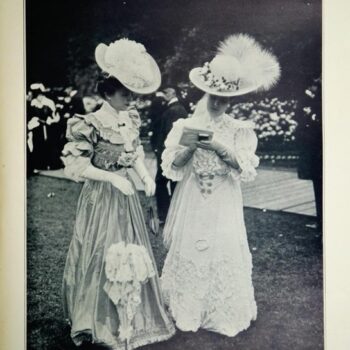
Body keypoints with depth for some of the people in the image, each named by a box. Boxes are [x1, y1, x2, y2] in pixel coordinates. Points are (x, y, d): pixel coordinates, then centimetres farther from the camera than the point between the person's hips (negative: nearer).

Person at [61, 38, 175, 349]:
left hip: (126, 196, 7)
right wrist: (113, 178, -23)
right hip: (101, 196, -6)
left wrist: (145, 175, -5)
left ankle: (130, 317, 35)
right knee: (102, 256, 5)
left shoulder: (130, 119, 2)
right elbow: (78, 166, -18)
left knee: (130, 254, 15)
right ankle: (100, 322, 27)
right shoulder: (91, 124, -19)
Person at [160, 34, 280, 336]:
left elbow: (247, 171, -11)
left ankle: (224, 314, 21)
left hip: (223, 208, -1)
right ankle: (187, 310, 26)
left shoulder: (239, 130, -1)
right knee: (188, 255, 5)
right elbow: (169, 169, -1)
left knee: (224, 255, 0)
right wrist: (185, 147, -18)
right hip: (191, 208, 1)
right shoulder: (185, 126, 2)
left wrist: (219, 147, -22)